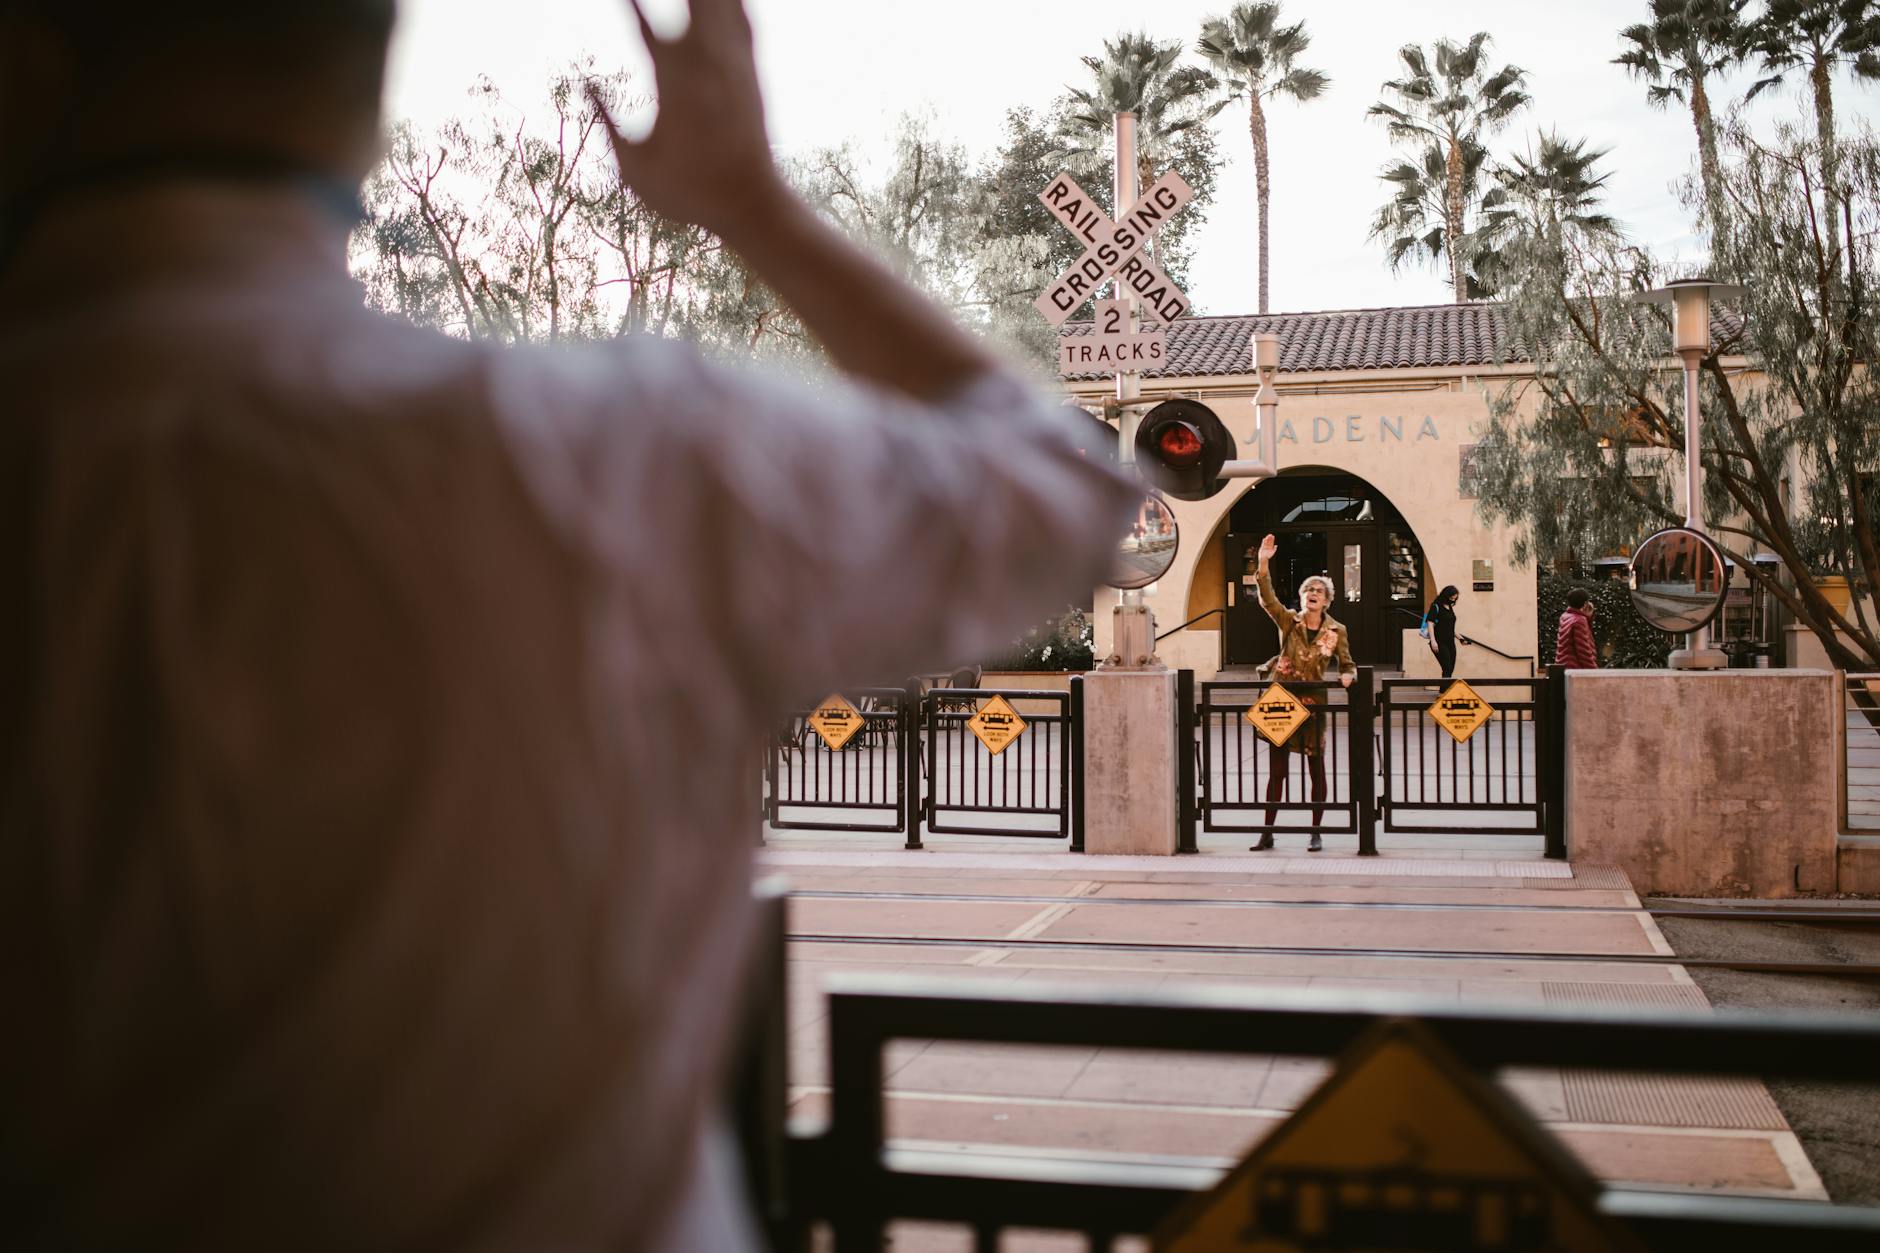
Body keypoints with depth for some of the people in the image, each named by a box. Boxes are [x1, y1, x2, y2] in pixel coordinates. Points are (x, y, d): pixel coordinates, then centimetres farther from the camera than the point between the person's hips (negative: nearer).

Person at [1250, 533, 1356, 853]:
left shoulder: (1336, 631, 1)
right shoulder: (1288, 621, 0)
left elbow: (1347, 665, 8)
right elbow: (1266, 598, -15)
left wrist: (1347, 676, -16)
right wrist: (1263, 564, -27)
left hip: (1313, 704, 0)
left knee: (1317, 769, 5)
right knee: (1276, 769, 6)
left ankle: (1316, 834, 16)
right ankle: (1268, 833, 13)